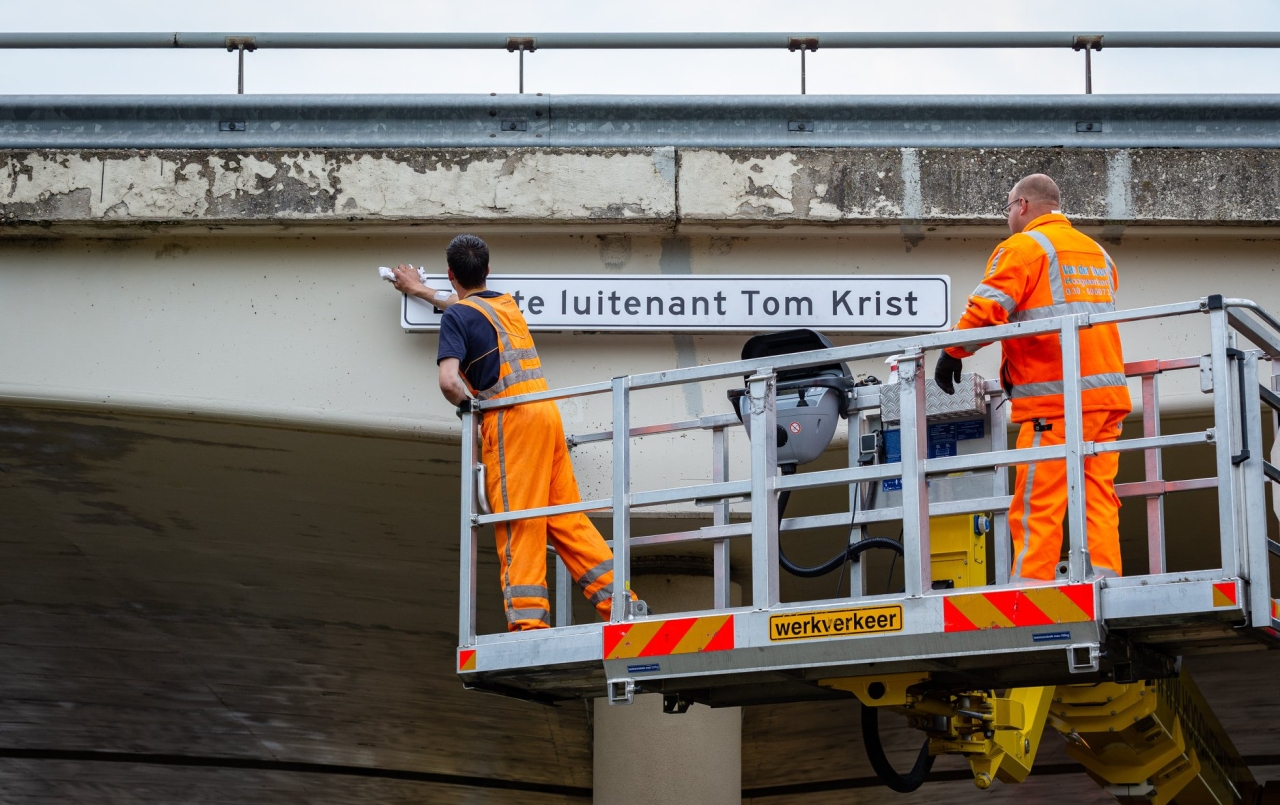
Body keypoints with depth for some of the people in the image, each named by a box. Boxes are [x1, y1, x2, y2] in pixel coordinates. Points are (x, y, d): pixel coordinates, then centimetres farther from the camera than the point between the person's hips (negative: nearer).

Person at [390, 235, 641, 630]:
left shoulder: (457, 316, -1)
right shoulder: (506, 303, 22)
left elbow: (449, 381, -15)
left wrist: (470, 404, 6)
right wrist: (419, 290, 61)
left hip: (510, 417, -7)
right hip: (546, 410, 7)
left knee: (517, 523, -9)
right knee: (566, 517, 7)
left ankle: (528, 618, -16)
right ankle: (619, 599, 0)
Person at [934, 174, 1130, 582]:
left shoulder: (1023, 247, -2)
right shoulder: (1097, 252, 22)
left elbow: (986, 310, -11)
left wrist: (952, 353, 2)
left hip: (1055, 397, -7)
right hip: (1107, 393, 7)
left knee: (1038, 507, -8)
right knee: (1099, 501, 4)